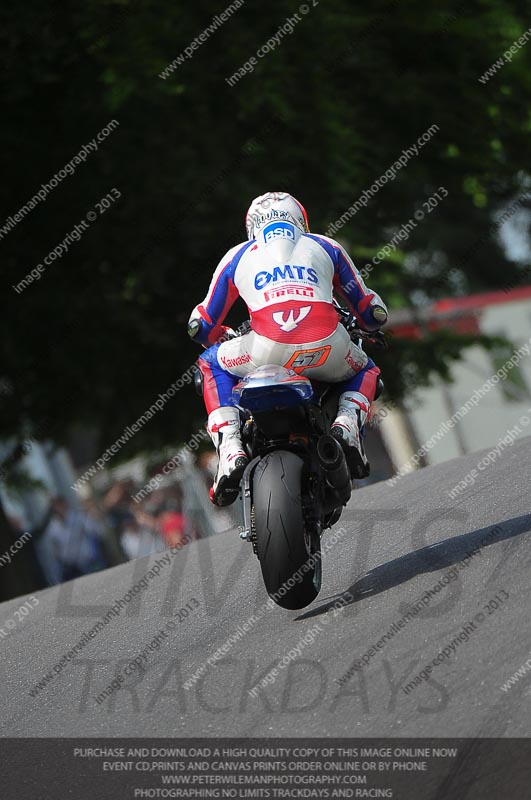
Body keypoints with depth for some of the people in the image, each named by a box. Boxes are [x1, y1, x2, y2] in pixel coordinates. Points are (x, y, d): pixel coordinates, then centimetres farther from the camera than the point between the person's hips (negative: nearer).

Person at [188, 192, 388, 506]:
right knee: (364, 370, 36)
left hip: (267, 351, -1)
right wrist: (371, 321, 56)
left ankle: (230, 449, 8)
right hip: (327, 350, 1)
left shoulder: (237, 256, 26)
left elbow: (201, 326, 30)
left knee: (212, 365, 30)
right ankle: (348, 425, 4)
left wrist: (223, 336, 54)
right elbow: (371, 311, 30)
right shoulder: (327, 247, 27)